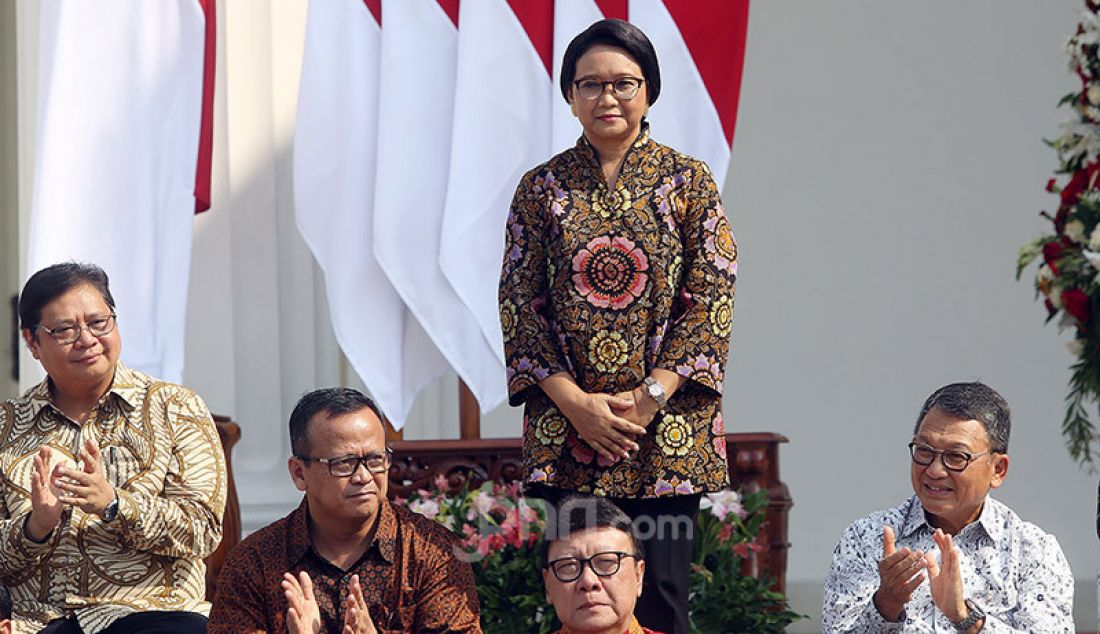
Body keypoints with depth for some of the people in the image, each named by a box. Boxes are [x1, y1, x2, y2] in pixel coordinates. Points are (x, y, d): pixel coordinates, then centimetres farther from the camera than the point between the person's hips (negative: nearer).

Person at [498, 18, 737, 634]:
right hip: (567, 427, 1)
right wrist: (574, 402, -9)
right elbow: (520, 303, 3)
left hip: (667, 427, -1)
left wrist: (650, 396, -11)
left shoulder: (689, 181, 3)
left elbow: (713, 295, -2)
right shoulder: (542, 187, 7)